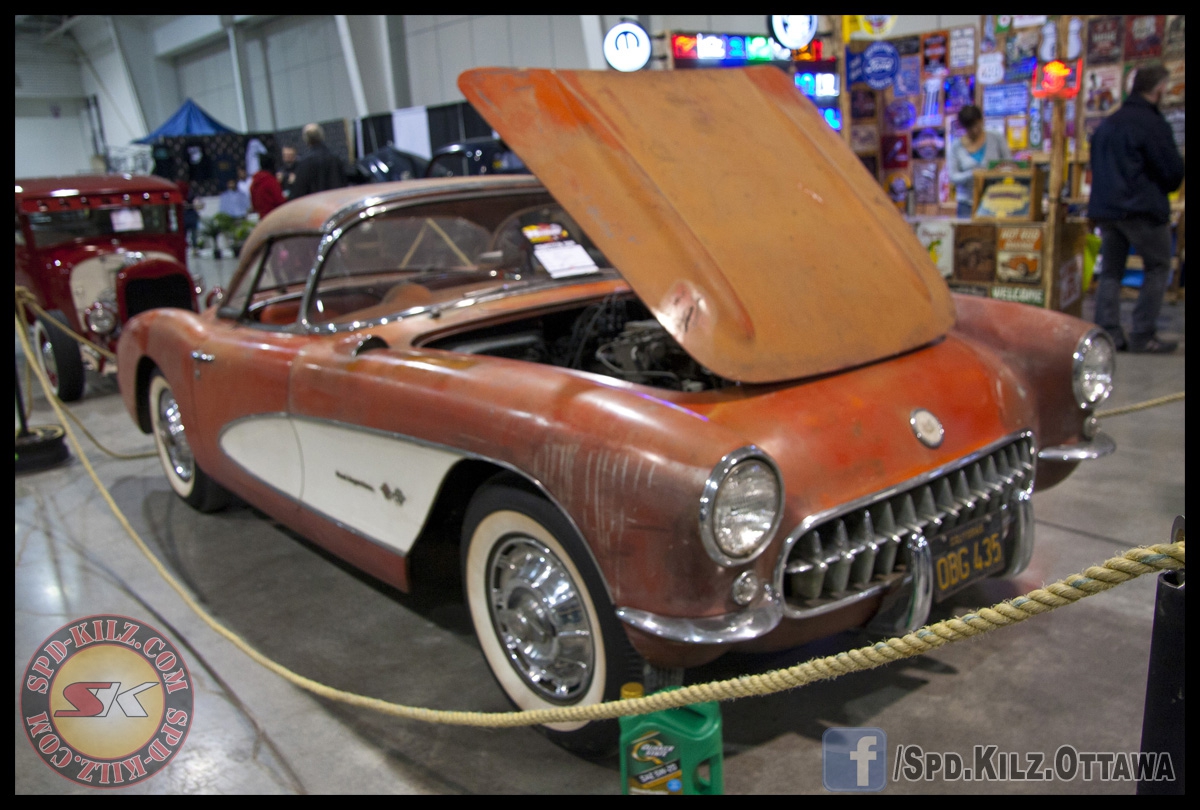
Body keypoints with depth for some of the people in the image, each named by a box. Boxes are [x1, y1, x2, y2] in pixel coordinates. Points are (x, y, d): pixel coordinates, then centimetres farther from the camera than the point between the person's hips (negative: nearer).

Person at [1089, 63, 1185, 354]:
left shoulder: (1106, 124, 13)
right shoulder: (1152, 123, -11)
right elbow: (1173, 171, -9)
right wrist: (1164, 189, 11)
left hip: (1104, 208, 7)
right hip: (1142, 209, -7)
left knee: (1110, 270, 11)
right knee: (1158, 267, 5)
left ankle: (1108, 333, 6)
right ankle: (1143, 336, 1)